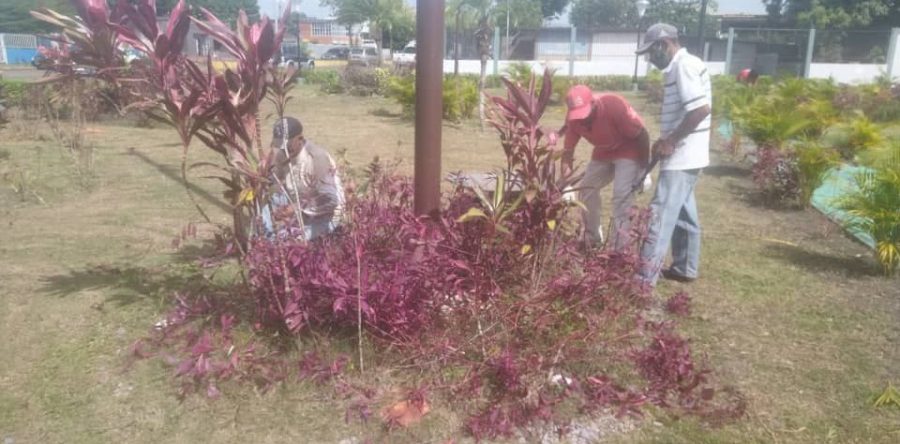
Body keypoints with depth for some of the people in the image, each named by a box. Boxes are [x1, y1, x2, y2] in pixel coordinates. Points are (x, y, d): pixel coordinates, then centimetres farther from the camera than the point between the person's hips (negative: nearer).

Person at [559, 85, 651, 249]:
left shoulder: (614, 106, -34)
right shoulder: (573, 118, -19)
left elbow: (642, 135, -26)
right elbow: (567, 151, -15)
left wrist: (645, 172, -21)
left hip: (629, 151, -6)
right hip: (603, 153, 6)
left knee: (622, 196, -20)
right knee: (586, 190, 6)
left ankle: (619, 249, -16)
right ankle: (593, 240, 24)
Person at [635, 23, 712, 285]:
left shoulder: (684, 66, -16)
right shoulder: (679, 67, 15)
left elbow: (702, 109, -25)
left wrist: (670, 141, -19)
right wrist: (666, 140, 9)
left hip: (682, 157, -10)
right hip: (683, 155, 10)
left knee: (662, 214, -10)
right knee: (683, 213, 16)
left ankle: (645, 279, -8)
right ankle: (685, 269, 28)